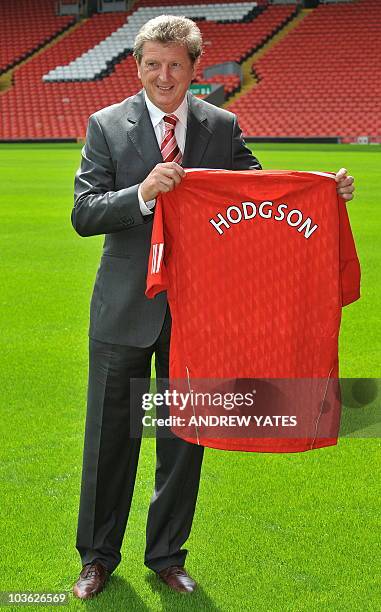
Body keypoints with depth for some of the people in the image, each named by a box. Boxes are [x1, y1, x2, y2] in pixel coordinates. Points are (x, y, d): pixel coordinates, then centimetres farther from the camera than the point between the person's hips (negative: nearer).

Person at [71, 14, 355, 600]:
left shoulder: (222, 127, 3)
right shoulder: (107, 125, -3)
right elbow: (83, 213, -10)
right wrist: (142, 193, -27)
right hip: (126, 310, -1)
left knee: (184, 441, 13)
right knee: (110, 438, 9)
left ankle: (168, 556, 32)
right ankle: (98, 557, 29)